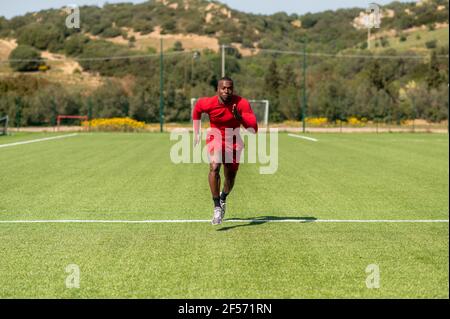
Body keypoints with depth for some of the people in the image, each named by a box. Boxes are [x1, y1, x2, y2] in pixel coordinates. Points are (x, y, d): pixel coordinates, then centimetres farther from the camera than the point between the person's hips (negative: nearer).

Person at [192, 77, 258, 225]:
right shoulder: (209, 103, -21)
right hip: (215, 139, -2)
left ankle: (223, 198, 48)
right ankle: (217, 208, -25)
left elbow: (254, 129, -27)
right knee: (214, 167, -29)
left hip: (233, 142, 2)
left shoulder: (242, 104, -23)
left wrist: (239, 117, -43)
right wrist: (196, 133, 7)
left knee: (230, 178, 13)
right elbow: (197, 108, 5)